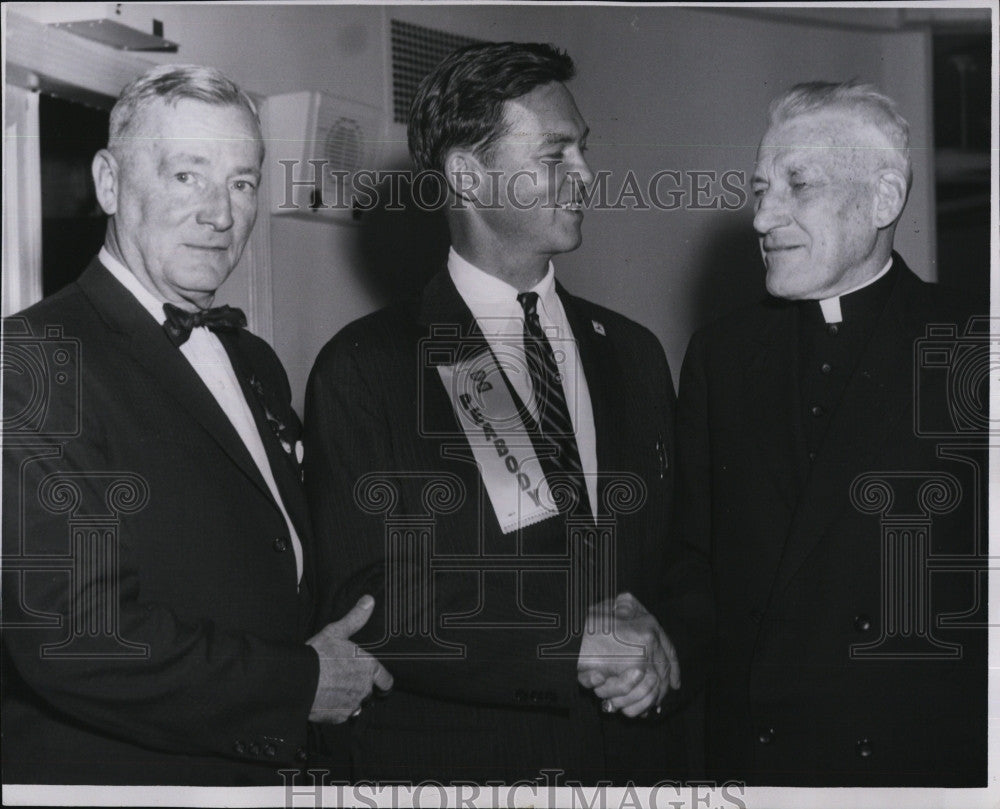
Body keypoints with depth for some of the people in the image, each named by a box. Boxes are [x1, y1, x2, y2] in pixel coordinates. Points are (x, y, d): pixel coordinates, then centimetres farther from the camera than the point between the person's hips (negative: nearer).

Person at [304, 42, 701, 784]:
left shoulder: (633, 354, 6)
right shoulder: (365, 369, -9)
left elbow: (680, 557, 10)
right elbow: (365, 610, -13)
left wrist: (662, 649, -11)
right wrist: (571, 647, -19)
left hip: (639, 753, 4)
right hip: (448, 760, -4)